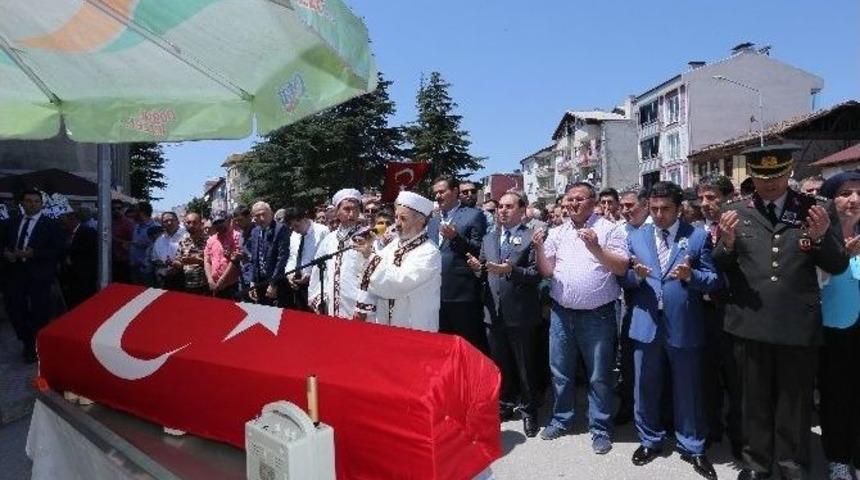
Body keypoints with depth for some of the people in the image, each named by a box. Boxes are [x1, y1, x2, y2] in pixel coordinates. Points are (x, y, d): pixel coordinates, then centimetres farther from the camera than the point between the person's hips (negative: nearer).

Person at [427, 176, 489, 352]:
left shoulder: (474, 215, 0)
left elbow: (481, 250, -5)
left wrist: (456, 237, -17)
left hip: (463, 293, -6)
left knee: (470, 345, 1)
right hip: (438, 293, 6)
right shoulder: (433, 221, 20)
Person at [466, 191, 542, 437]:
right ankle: (505, 404, 33)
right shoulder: (488, 239, 13)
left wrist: (511, 270, -27)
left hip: (520, 312, -5)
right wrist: (478, 267, -8)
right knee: (500, 363, 17)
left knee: (525, 365, 7)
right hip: (494, 312, 5)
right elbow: (484, 273, 14)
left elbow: (537, 274, -14)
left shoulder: (532, 237, -6)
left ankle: (528, 410, 23)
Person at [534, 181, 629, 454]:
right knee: (560, 370, 15)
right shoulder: (557, 233, 8)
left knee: (599, 375, 7)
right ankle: (561, 419, 32)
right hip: (561, 313, 4)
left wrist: (596, 247, -22)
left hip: (598, 315, -4)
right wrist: (539, 248, -11)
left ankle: (600, 429, 23)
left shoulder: (609, 229, -4)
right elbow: (546, 271, 6)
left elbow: (621, 268, -10)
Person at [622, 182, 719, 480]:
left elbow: (714, 279, -4)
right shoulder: (635, 237, 7)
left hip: (684, 326, -2)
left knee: (688, 391, 11)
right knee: (646, 388, 14)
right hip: (646, 324, 2)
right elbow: (625, 278, 4)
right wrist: (636, 274, -18)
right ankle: (650, 441, 33)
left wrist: (691, 275, -23)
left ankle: (692, 447, 30)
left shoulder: (698, 236, -1)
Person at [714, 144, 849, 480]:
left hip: (799, 325, 0)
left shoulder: (812, 209, 1)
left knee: (795, 401, 15)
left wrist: (821, 237, -18)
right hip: (751, 324, 0)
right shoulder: (735, 212, 0)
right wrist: (727, 243, -20)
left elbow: (838, 265, 1)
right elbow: (719, 269, 1)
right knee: (755, 399, 16)